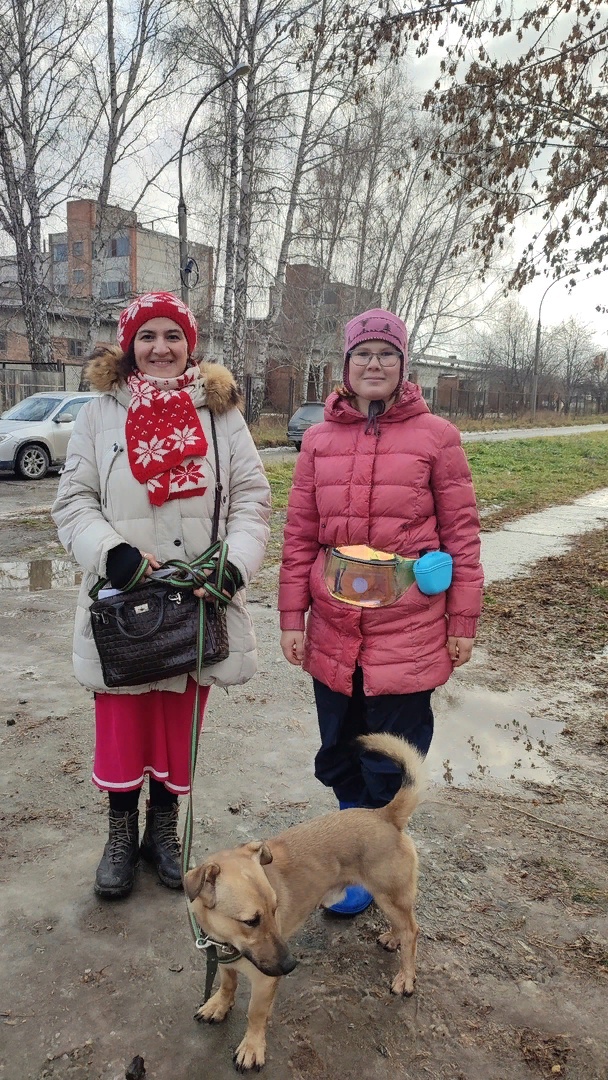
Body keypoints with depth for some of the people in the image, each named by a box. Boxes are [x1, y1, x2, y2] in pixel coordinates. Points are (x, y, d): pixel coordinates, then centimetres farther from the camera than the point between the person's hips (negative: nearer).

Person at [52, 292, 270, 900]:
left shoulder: (220, 411, 4)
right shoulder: (100, 414, 3)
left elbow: (251, 497, 1)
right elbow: (74, 501, 0)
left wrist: (234, 561, -15)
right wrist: (111, 550, -18)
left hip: (197, 602, 1)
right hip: (122, 600, 0)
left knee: (180, 721, 12)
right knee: (122, 721, 9)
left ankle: (164, 828, 33)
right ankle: (122, 833, 31)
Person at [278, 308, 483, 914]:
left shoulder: (435, 436, -3)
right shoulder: (320, 438, 5)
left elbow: (461, 533, -1)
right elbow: (299, 535, 5)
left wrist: (462, 623, -1)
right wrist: (292, 618, 3)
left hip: (409, 631, -3)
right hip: (333, 630, 3)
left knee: (390, 759, 9)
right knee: (339, 751, 17)